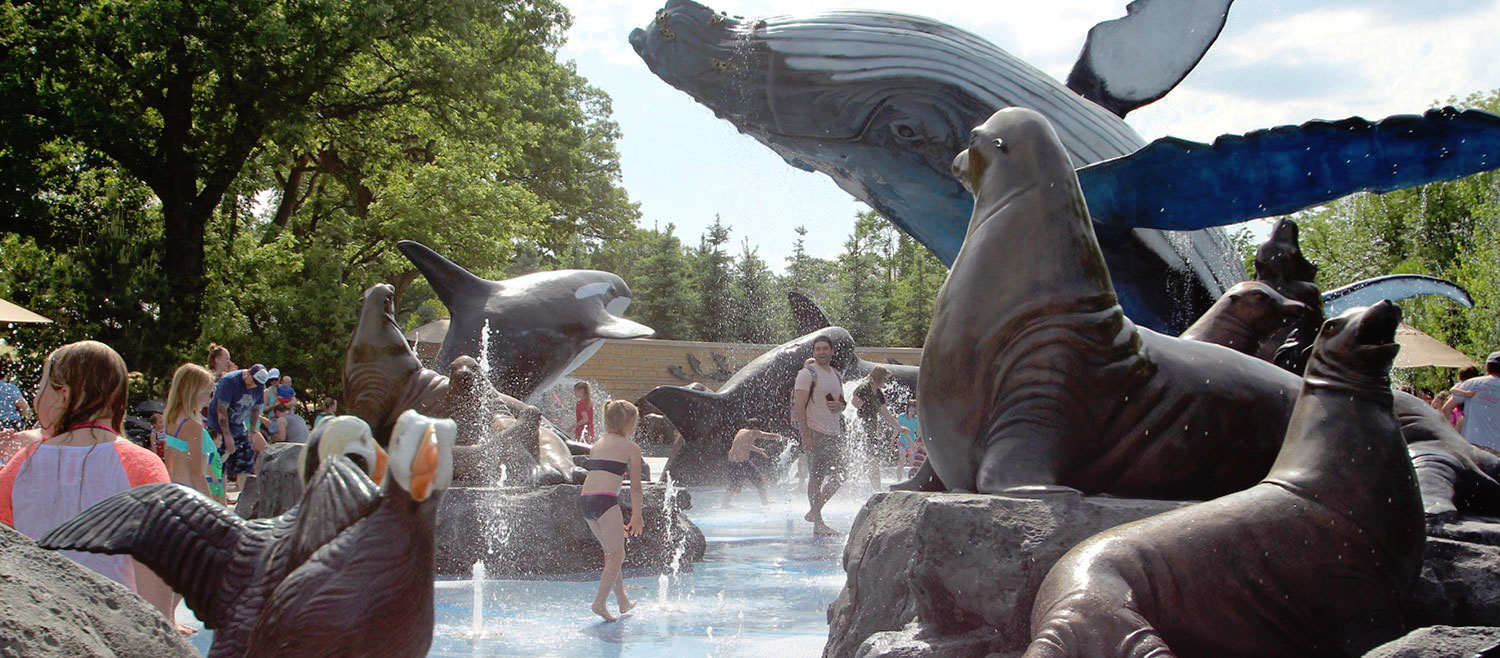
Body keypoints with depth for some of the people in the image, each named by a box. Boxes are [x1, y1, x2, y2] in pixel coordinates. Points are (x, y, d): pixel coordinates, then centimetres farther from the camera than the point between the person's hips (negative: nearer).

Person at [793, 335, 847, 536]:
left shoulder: (836, 375, 16)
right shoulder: (807, 374, -7)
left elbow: (842, 403, 26)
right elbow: (799, 405, -12)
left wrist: (840, 406, -1)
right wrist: (805, 435, -19)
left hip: (833, 432, 8)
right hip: (815, 432, -8)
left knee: (839, 476, 6)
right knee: (816, 477, -6)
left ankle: (814, 511, 20)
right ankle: (818, 523, -4)